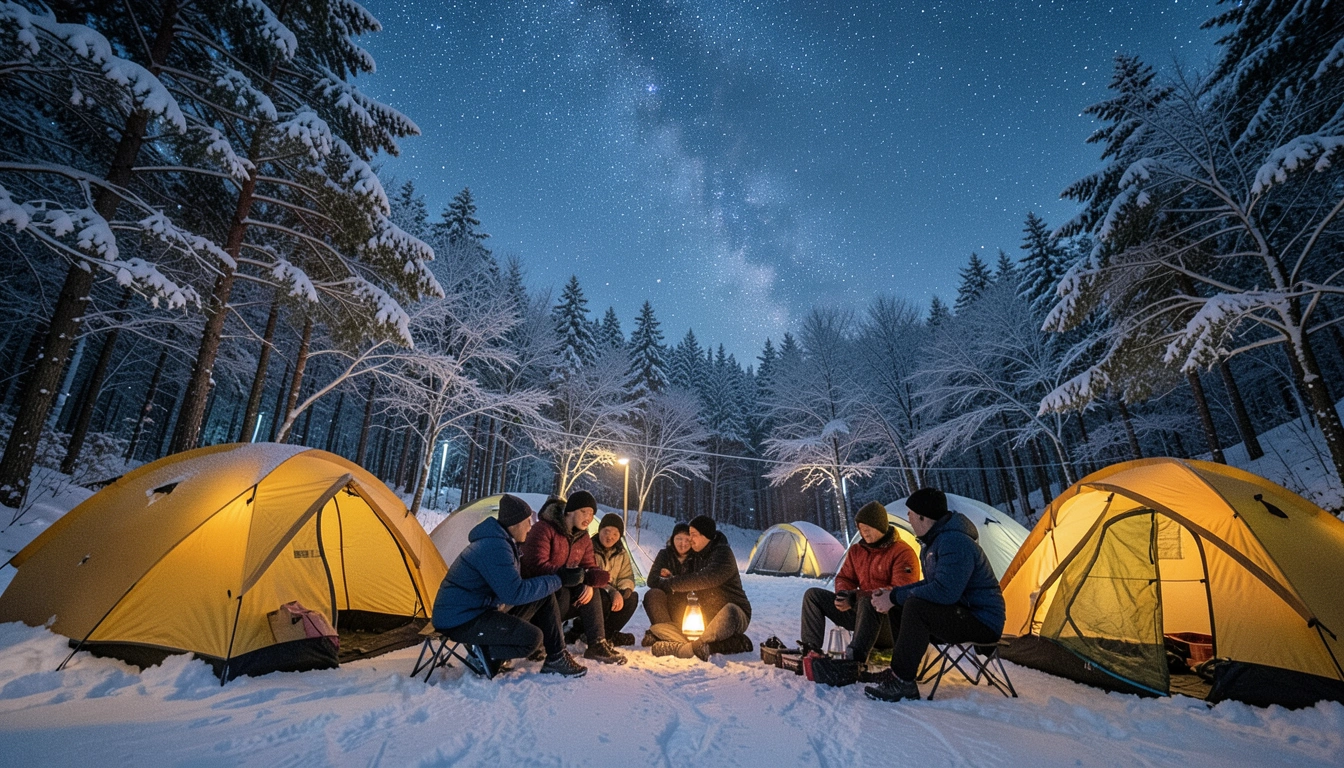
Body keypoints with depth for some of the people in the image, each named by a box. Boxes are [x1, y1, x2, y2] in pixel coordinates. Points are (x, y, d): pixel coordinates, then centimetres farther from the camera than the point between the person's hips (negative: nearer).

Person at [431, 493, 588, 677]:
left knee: (544, 597, 2)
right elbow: (515, 593, -29)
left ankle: (556, 658, 8)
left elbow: (511, 585, 11)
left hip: (477, 609, 10)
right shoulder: (494, 548, -25)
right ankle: (484, 654, -3)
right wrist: (559, 579, -22)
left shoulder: (498, 540, 7)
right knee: (532, 638, -22)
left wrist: (558, 578, 2)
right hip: (460, 621, -10)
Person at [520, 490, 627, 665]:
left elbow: (590, 567, 2)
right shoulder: (544, 529, -20)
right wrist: (587, 577, -39)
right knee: (562, 592, -33)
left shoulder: (583, 538, 4)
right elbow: (538, 566, -32)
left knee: (589, 591, -17)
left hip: (563, 589, 7)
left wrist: (590, 585, -26)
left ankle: (597, 644, -17)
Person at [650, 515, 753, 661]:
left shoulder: (722, 552, -10)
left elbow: (706, 579, -26)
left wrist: (670, 583, -16)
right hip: (706, 620, 8)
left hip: (735, 613, -8)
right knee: (657, 629, -7)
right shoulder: (698, 556, 14)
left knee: (729, 611, -43)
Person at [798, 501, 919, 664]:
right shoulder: (857, 550, 9)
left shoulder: (903, 552, -13)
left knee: (867, 603, -41)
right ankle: (810, 649, -10)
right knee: (813, 595, -2)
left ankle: (856, 659, -46)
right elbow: (844, 578, 14)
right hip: (859, 613, 7)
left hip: (888, 618, -7)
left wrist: (855, 597, -27)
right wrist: (843, 595, -13)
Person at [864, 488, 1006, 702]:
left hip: (983, 622, -10)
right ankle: (902, 675, 5)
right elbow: (931, 583, 17)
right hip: (963, 614, 10)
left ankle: (900, 682, -17)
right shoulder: (937, 540, 9)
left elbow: (944, 591, -31)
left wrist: (896, 598, -21)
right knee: (897, 607, 3)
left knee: (915, 607, -29)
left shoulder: (955, 543, -23)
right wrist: (894, 593, 1)